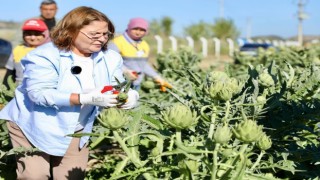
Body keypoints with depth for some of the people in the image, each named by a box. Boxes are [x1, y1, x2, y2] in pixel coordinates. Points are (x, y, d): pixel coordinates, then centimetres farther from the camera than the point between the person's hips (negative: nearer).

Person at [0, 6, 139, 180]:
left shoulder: (110, 58, -2)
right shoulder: (45, 56, -20)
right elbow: (39, 94, -28)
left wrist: (129, 95, -23)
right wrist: (86, 98, -36)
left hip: (76, 131, 5)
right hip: (34, 126, -4)